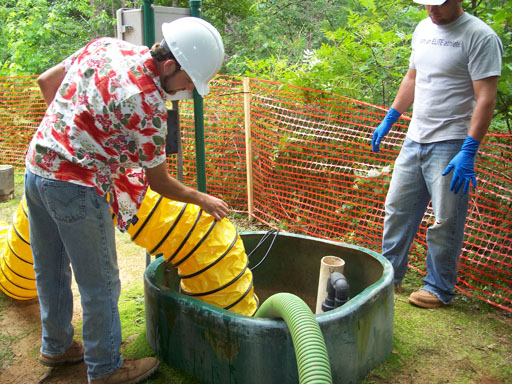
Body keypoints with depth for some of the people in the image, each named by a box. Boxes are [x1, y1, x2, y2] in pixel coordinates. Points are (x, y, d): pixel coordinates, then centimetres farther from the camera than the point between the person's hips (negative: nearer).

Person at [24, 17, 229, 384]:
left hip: (37, 165, 9)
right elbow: (159, 181, -11)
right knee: (100, 284, 8)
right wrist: (203, 199, 3)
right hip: (77, 187, -9)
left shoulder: (106, 45, 2)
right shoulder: (146, 104, -21)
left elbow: (46, 81, 13)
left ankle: (57, 347, 43)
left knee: (51, 271, 22)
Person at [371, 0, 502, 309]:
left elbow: (486, 99, -16)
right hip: (414, 140, 7)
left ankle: (440, 289, 17)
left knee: (446, 221, 1)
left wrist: (468, 152, -22)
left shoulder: (480, 36, -10)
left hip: (450, 144, -7)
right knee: (398, 208, 12)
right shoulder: (424, 29, 13)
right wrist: (388, 121, 22)